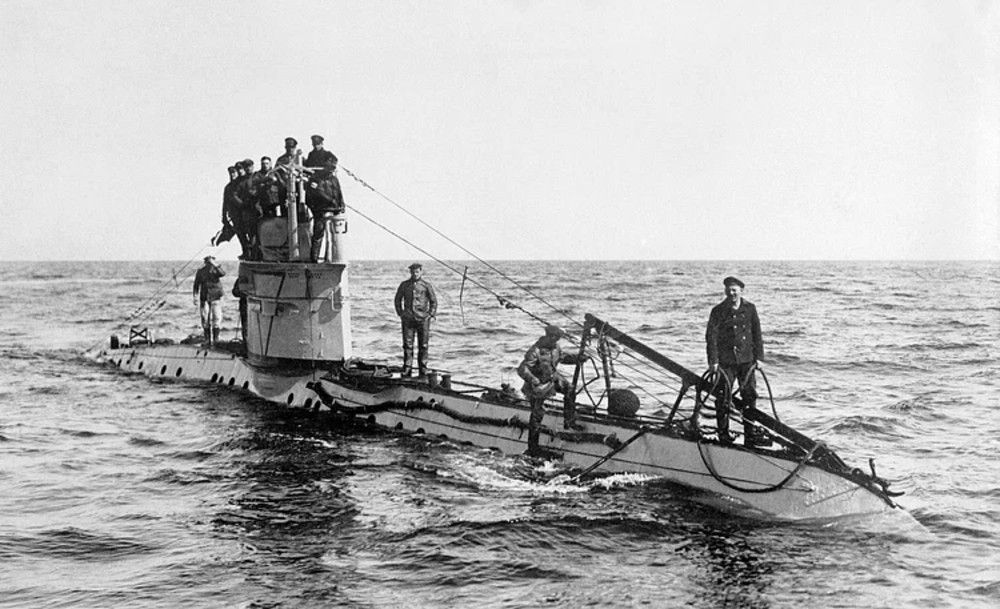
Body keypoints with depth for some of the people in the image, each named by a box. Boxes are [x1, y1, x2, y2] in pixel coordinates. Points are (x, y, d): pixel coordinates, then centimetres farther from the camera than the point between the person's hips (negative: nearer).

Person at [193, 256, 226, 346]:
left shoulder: (216, 270, -3)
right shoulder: (200, 272, 1)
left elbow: (223, 274, -26)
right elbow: (196, 285, 5)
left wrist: (215, 265, -34)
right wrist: (196, 297, -3)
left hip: (216, 298, -1)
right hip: (204, 299, 1)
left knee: (217, 318, -7)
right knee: (205, 319, 0)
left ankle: (215, 338, 2)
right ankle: (207, 339, 9)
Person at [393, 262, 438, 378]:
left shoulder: (426, 285, 1)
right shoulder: (404, 285, 6)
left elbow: (434, 301, 6)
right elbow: (397, 300, 16)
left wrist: (431, 315, -1)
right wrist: (401, 314, 8)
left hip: (423, 319, -1)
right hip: (408, 319, 1)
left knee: (423, 345, 2)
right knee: (407, 345, -2)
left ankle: (423, 370, 8)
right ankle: (407, 369, 1)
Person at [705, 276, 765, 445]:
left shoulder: (750, 309, 5)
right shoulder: (718, 311, -5)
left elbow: (757, 334, 11)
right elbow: (711, 336, -8)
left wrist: (759, 357, 7)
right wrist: (713, 361, -14)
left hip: (747, 360, 3)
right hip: (725, 361, -3)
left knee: (750, 396, 4)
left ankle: (751, 435, 11)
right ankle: (723, 433, 11)